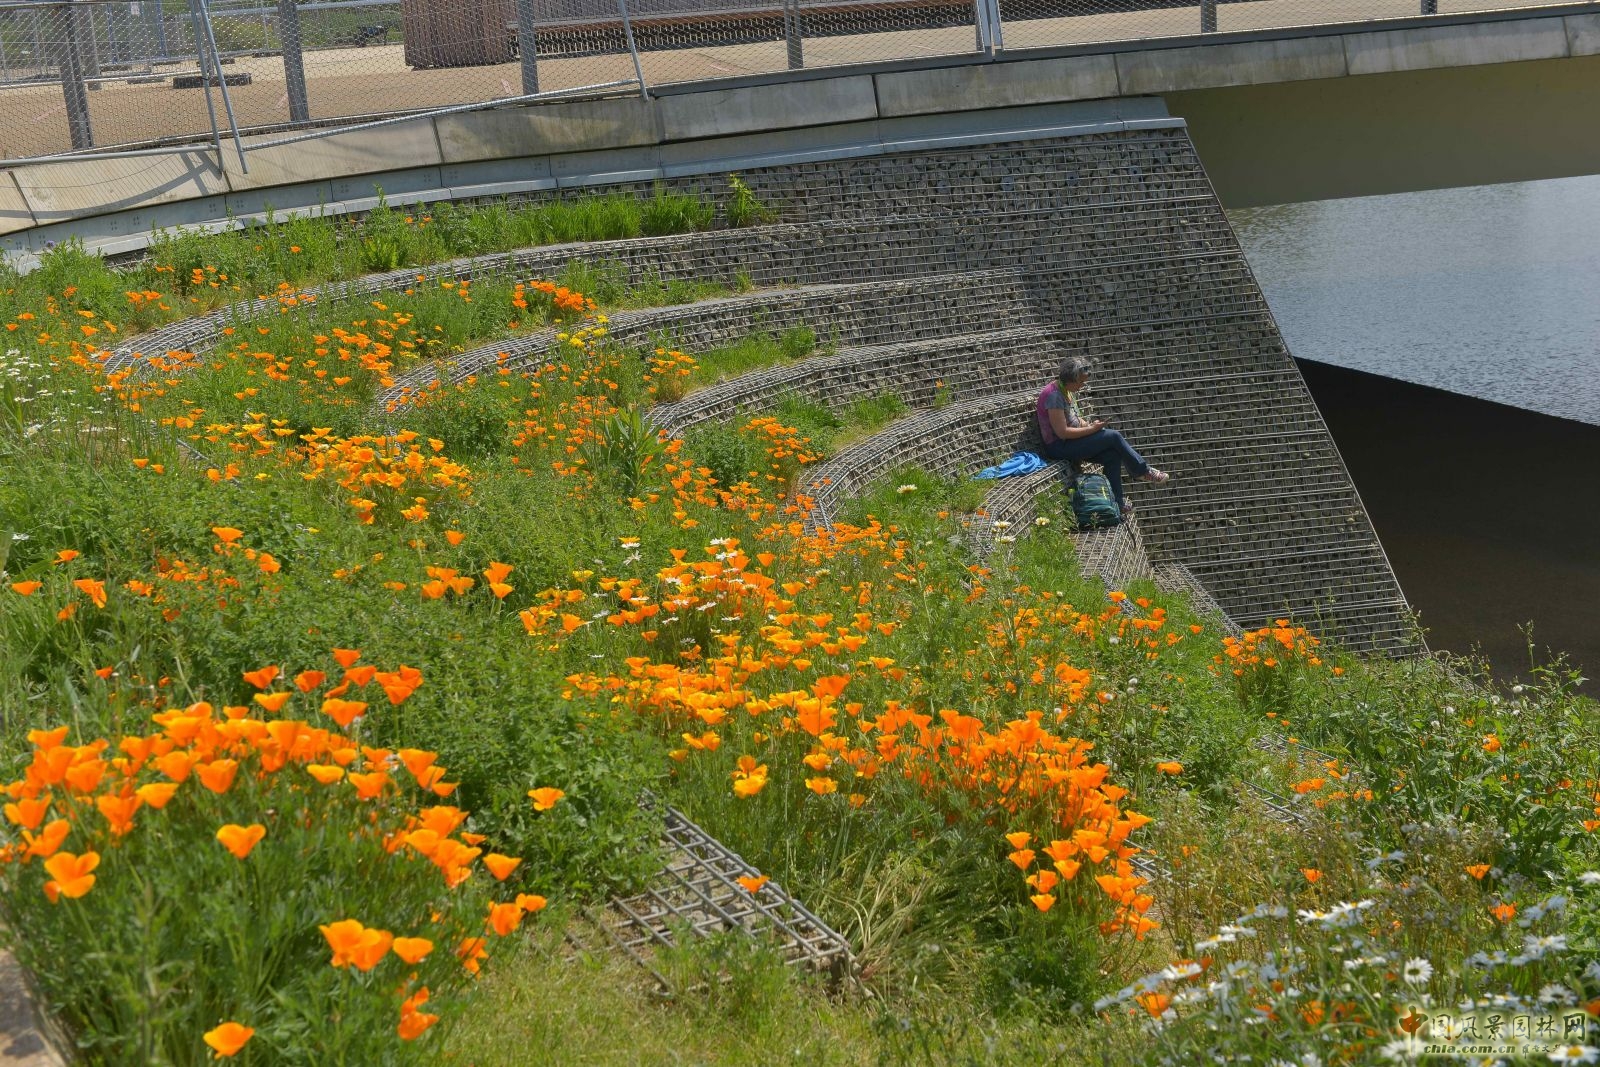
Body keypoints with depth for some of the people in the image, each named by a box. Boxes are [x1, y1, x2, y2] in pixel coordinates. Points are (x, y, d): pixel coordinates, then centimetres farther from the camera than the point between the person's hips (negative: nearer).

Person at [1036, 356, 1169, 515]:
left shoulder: (1066, 391, 9)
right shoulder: (1054, 395, -22)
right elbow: (1062, 432, -25)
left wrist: (1087, 424, 2)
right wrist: (1091, 429, -17)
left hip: (1070, 443, 10)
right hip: (1058, 447, -10)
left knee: (1113, 455, -8)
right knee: (1113, 436, -14)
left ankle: (1117, 503, -2)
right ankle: (1143, 471, 3)